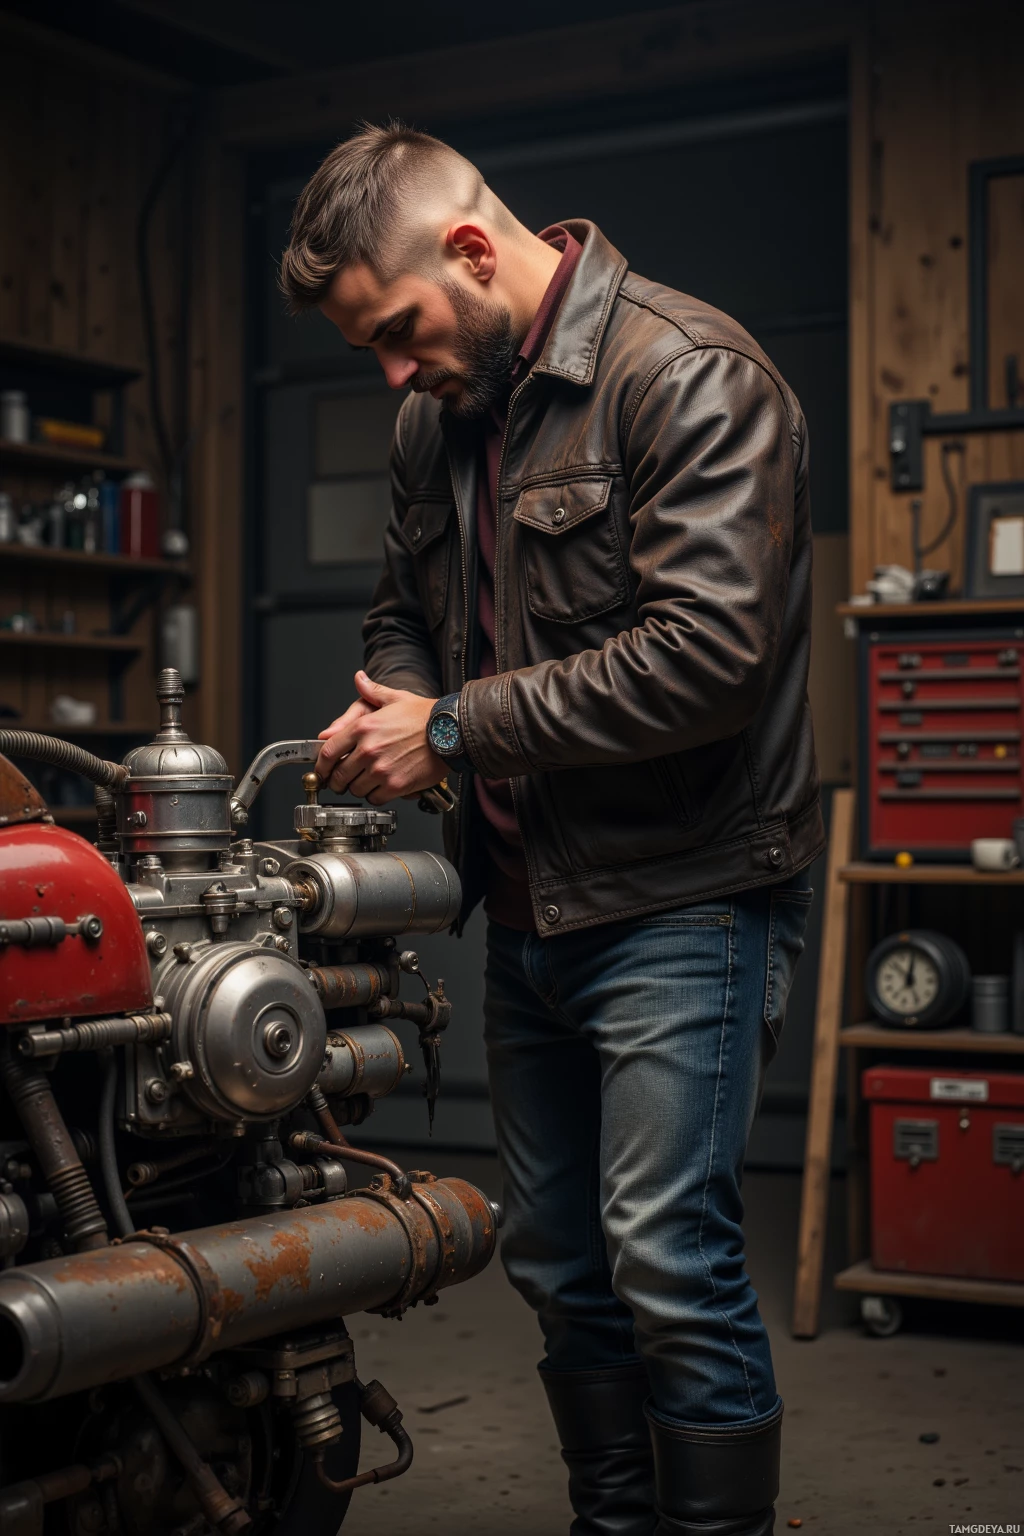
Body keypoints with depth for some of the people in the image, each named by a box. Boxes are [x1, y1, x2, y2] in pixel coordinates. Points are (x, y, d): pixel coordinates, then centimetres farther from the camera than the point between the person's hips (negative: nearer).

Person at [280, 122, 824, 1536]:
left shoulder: (689, 375, -15)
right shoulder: (438, 421, 11)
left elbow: (711, 649, -25)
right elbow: (406, 609, 23)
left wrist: (456, 729, -19)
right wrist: (390, 702, -2)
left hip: (682, 893, -8)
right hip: (530, 903, 8)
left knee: (669, 1260, -11)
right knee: (558, 1263, 14)